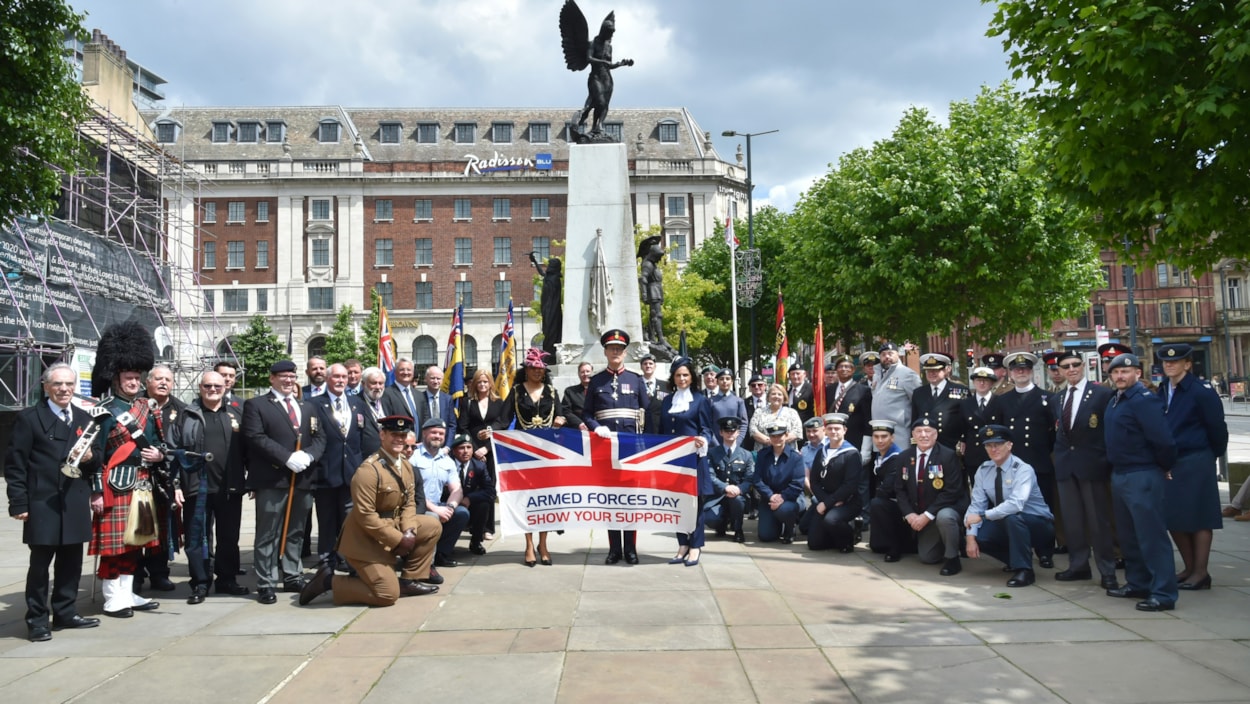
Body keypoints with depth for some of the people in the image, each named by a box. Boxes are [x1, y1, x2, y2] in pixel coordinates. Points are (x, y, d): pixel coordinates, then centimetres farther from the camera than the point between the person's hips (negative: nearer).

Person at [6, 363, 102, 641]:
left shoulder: (84, 419, 14)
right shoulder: (29, 418, -3)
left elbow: (96, 463, 19)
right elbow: (15, 464, -6)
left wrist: (91, 458, -6)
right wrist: (18, 503, -12)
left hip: (76, 504, 5)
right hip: (42, 504, -5)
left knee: (71, 562, 11)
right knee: (40, 563, 2)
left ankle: (66, 612, 23)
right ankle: (37, 620, 11)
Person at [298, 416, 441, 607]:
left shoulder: (406, 466, 5)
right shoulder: (368, 470, -24)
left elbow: (409, 503, 8)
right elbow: (365, 516, -26)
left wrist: (409, 531, -12)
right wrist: (398, 540, -23)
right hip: (366, 539, -9)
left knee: (433, 525, 3)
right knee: (388, 595, -12)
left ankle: (409, 580, 11)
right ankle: (329, 580, 3)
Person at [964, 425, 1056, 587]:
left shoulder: (1023, 470, -23)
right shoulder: (983, 470, -4)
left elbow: (1016, 504, -39)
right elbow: (977, 504, -8)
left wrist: (982, 516, -37)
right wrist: (971, 537, -21)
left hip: (1038, 525, -6)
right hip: (1005, 524, 6)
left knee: (1012, 517, -36)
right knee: (977, 536, -17)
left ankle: (1023, 570, -21)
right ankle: (1015, 559, 9)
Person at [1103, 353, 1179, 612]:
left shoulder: (1144, 400, -16)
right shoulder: (1115, 402, 12)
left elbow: (1163, 440, -21)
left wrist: (1164, 467, -7)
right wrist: (1116, 470, 13)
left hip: (1142, 476, -9)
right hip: (1120, 474, 9)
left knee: (1152, 535, -5)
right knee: (1129, 535, 16)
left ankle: (1163, 593, 0)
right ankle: (1137, 584, 28)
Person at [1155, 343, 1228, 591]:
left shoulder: (1202, 391, -12)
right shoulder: (1163, 391, 7)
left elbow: (1216, 427, -8)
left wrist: (1215, 454, 4)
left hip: (1196, 463, -7)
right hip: (1169, 463, 7)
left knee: (1198, 517, 1)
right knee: (1174, 518, 11)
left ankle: (1201, 572, 10)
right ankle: (1190, 568, 25)